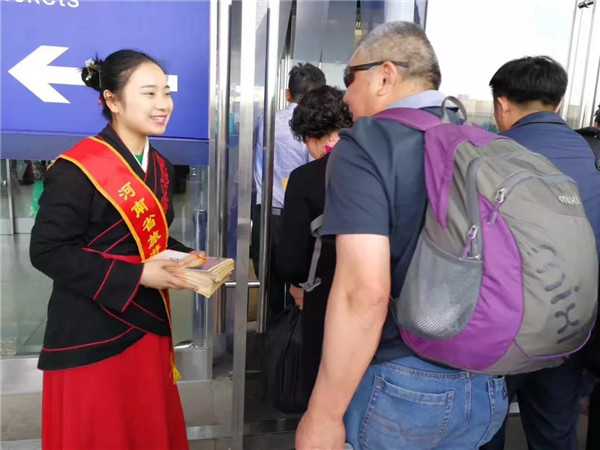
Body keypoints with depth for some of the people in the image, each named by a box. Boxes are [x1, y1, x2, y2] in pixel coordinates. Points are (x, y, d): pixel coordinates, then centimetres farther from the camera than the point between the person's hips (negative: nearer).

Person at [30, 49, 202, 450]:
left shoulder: (160, 168, 7)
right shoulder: (77, 169, -18)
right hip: (90, 339, -7)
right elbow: (47, 251, -19)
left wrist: (184, 258, -4)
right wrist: (137, 276, -23)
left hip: (148, 327, 8)